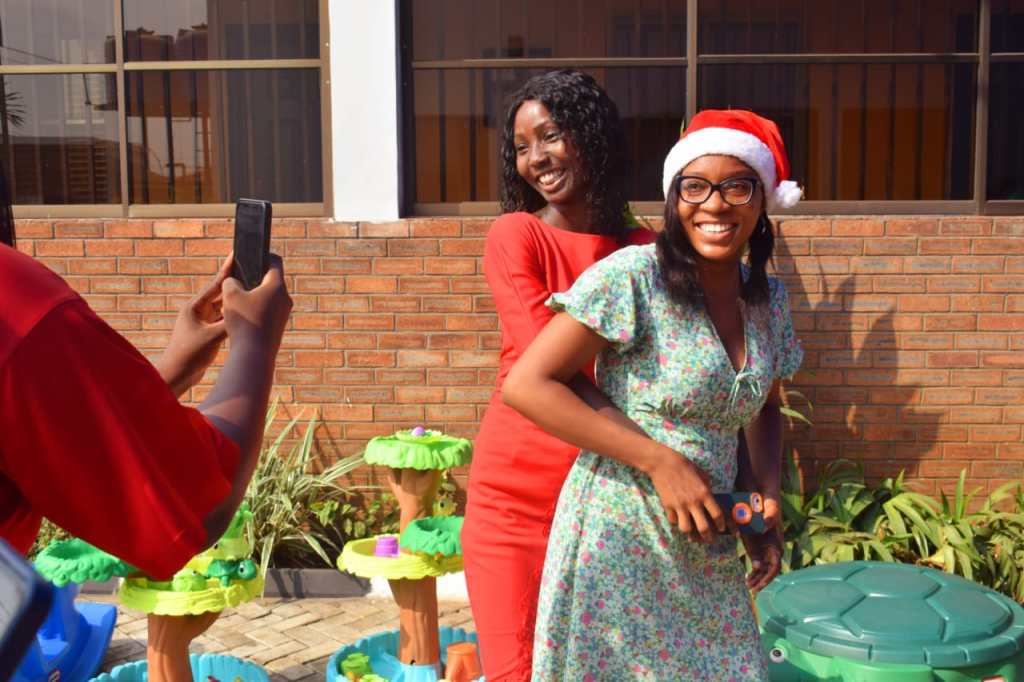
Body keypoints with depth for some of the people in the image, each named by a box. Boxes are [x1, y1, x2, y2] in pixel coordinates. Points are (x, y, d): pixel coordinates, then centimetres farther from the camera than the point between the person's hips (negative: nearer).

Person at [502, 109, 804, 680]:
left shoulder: (769, 297, 5)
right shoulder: (633, 277, -15)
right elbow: (526, 385, -19)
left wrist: (769, 492, 3)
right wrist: (660, 461, -18)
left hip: (708, 546, 6)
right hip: (619, 543, -5)